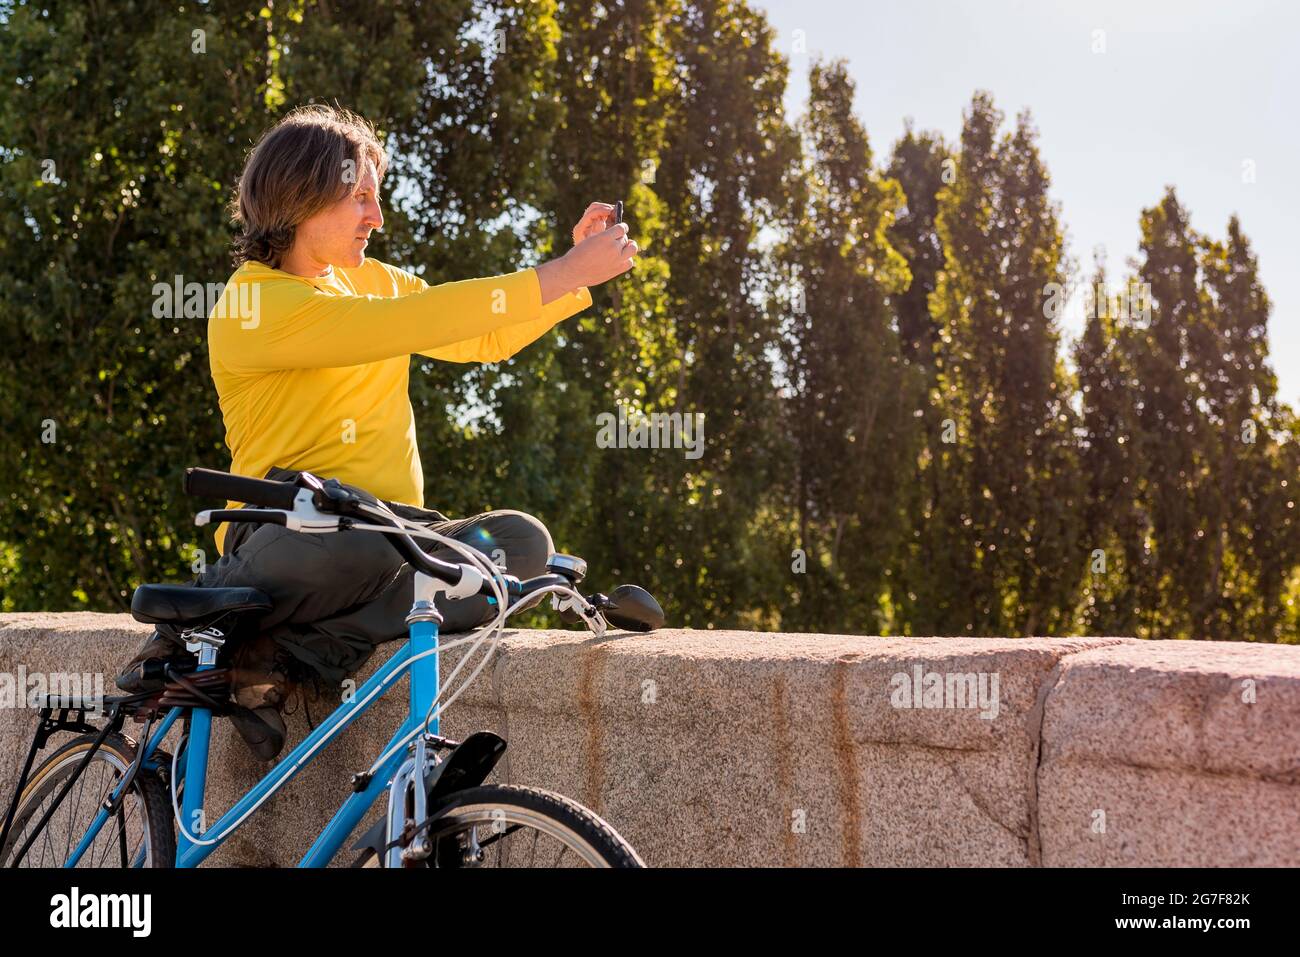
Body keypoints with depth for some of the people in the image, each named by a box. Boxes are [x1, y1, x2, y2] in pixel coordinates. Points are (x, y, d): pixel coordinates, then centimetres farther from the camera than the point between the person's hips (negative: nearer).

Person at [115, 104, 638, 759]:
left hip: (389, 529, 8)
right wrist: (563, 276, -19)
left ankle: (290, 654, -28)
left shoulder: (373, 281, 18)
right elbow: (404, 324, -20)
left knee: (522, 543, -23)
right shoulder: (251, 304, -9)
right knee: (351, 542, -43)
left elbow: (487, 339, 20)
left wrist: (577, 272, 2)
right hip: (288, 528, -7)